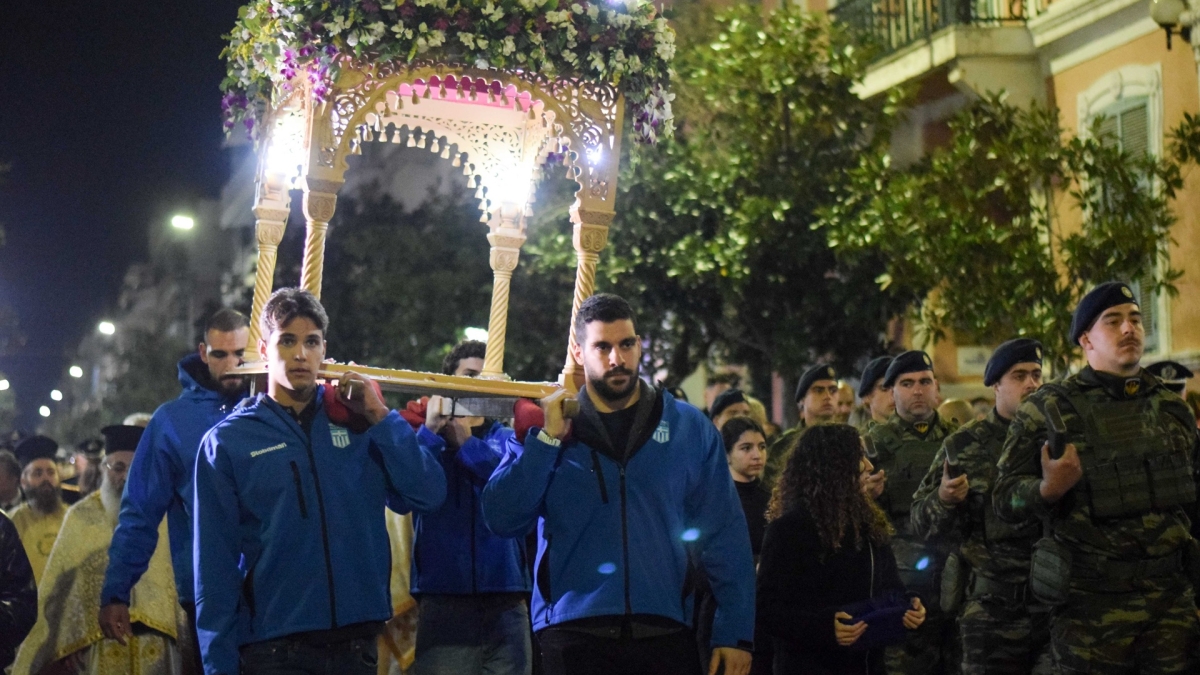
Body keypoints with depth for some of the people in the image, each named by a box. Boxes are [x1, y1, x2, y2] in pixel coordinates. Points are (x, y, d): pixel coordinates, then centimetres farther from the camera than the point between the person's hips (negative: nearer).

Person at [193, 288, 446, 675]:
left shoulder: (358, 423, 6)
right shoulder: (227, 442, 0)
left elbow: (427, 496, -3)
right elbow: (215, 567, -1)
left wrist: (380, 417, -9)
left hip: (356, 642, 2)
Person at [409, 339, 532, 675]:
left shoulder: (506, 439, 15)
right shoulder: (424, 438, 10)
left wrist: (466, 442, -11)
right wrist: (431, 431, -18)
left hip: (506, 606, 2)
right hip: (443, 606, -2)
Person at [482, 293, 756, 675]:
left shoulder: (689, 428, 6)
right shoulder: (546, 427, 6)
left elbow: (723, 534, 5)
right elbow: (502, 520, -4)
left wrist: (735, 631, -2)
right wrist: (548, 438, -11)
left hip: (664, 634, 1)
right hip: (574, 636, 0)